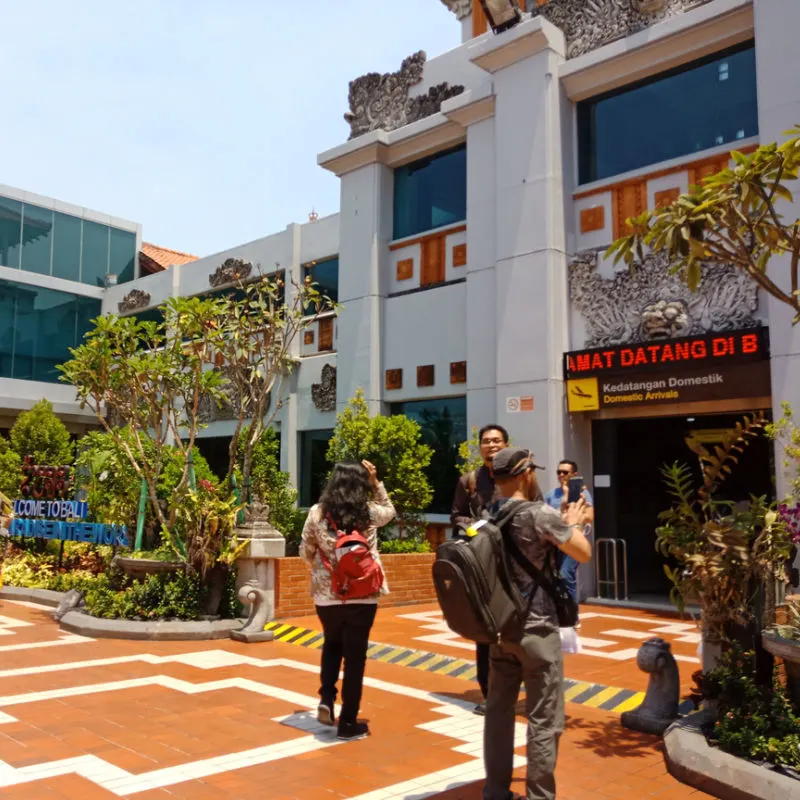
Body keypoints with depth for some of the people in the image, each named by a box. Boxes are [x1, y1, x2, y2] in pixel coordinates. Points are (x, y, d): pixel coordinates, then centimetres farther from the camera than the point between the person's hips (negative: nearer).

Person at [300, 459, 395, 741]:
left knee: (332, 645, 27)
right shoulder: (369, 512, -6)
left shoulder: (317, 513, -5)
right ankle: (348, 723, 16)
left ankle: (326, 699, 13)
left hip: (326, 596, 2)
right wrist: (376, 481, 14)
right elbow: (390, 510, 17)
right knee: (355, 656, 9)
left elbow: (305, 552, 6)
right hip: (362, 597, -2)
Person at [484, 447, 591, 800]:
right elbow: (584, 553, -6)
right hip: (536, 629, -7)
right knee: (544, 719, 3)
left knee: (498, 711, 14)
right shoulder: (541, 514, -17)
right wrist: (573, 523, 11)